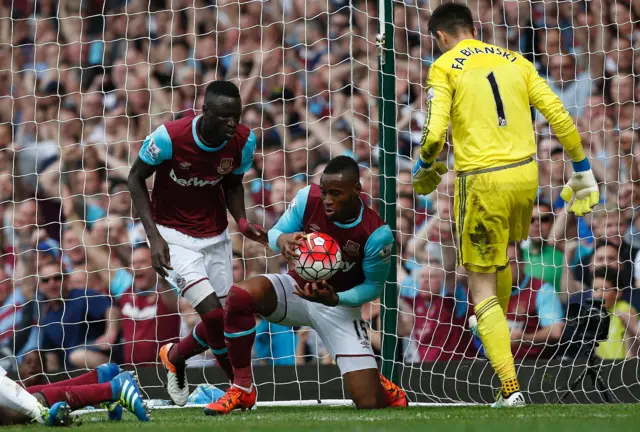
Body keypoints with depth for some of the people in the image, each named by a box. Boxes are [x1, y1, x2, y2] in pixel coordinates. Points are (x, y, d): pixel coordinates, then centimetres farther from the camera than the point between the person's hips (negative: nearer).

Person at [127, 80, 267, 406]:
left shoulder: (244, 141, -12)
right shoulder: (169, 137, -26)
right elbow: (136, 178, -9)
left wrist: (241, 221, -11)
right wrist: (153, 236, -17)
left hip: (215, 237, 5)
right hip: (173, 235, -5)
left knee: (223, 320, 5)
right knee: (214, 314, -19)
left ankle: (175, 357, 37)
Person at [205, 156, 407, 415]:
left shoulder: (376, 233, -23)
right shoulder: (308, 199, -18)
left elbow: (374, 286, -10)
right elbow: (274, 233, -5)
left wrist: (334, 299, -28)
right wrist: (282, 239, -32)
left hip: (338, 306, -2)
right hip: (297, 288, 2)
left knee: (371, 403, -14)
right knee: (239, 296, -32)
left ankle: (381, 385, 31)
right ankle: (242, 389, -14)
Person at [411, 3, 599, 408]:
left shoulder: (445, 67, -1)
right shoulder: (514, 61, 11)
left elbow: (435, 134, -11)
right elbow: (559, 115, 7)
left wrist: (424, 170, 10)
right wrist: (582, 171, 15)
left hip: (482, 180, -5)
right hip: (525, 174, 5)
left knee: (482, 287, 2)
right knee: (502, 255, 34)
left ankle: (511, 388, -8)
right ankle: (497, 329, 52)